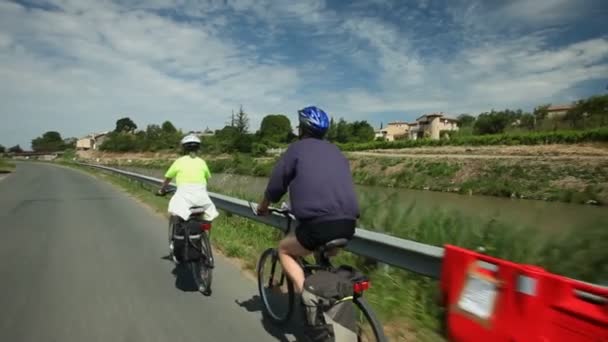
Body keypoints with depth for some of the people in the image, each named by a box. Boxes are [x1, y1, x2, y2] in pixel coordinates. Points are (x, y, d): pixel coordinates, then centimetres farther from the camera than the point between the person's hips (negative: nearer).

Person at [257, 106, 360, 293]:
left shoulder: (297, 148, 6)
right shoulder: (335, 151, 21)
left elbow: (276, 184, 9)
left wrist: (263, 207, 28)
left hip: (319, 224, -6)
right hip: (348, 223, 6)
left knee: (284, 250, 19)